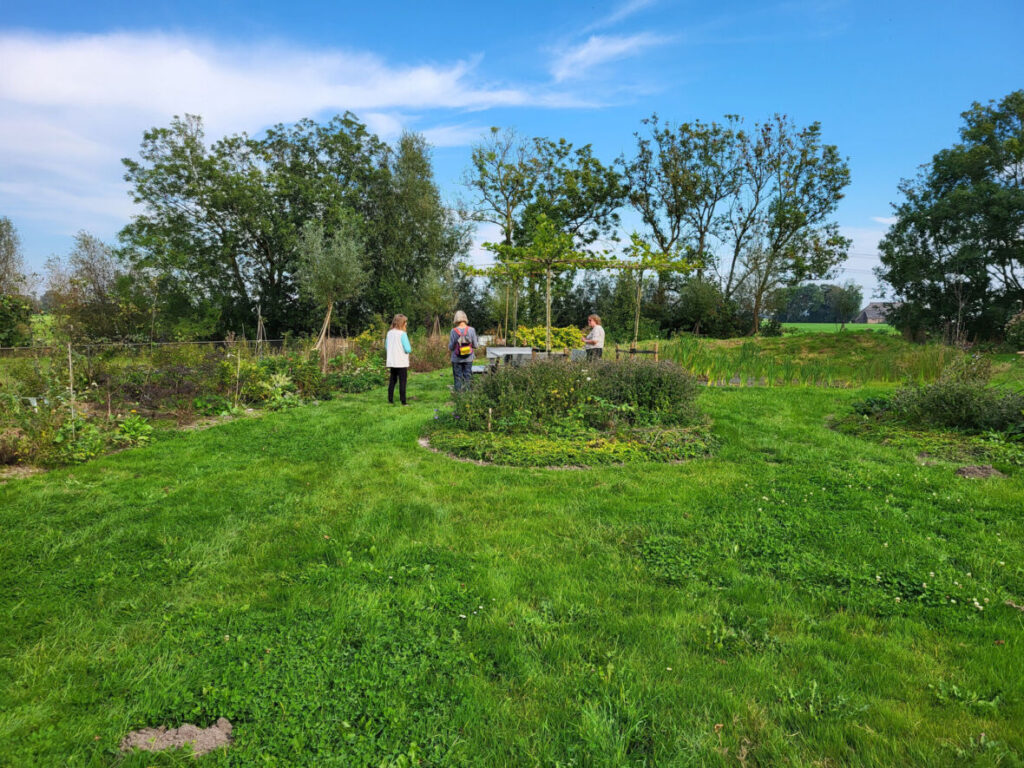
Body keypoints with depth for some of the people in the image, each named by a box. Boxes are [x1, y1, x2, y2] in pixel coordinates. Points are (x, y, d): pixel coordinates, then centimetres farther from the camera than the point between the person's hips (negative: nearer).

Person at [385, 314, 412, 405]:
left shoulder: (389, 333, 4)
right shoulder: (402, 334, -14)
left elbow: (386, 347, 12)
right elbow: (408, 349, -16)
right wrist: (410, 348, 5)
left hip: (391, 362, 6)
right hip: (402, 363, -6)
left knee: (392, 380, 13)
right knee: (402, 382, 1)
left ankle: (390, 400, 15)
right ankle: (403, 401, 3)